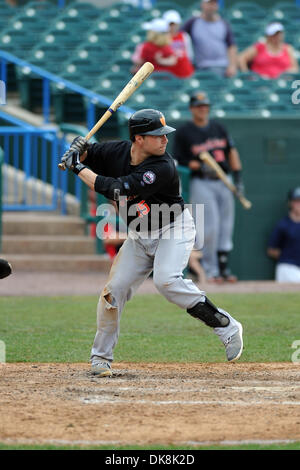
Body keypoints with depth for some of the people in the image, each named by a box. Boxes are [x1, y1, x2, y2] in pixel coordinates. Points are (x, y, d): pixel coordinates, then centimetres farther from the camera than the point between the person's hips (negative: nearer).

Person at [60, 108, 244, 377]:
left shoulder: (163, 168, -29)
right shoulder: (117, 151, -10)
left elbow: (115, 190, -34)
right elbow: (84, 158, 7)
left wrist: (79, 168, -26)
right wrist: (79, 151, -18)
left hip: (174, 228, -6)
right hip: (139, 236, 6)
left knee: (166, 280, -30)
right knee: (113, 289, -2)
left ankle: (227, 327, -21)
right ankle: (101, 355, 16)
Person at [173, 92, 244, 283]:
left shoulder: (218, 127, 14)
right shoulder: (183, 132, 0)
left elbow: (232, 151, 16)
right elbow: (177, 160, -2)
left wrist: (238, 177, 8)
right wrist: (198, 166, -17)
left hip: (223, 182, 5)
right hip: (201, 183, -5)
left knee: (226, 227, 3)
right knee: (210, 228, -13)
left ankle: (223, 268, 9)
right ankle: (211, 271, -5)